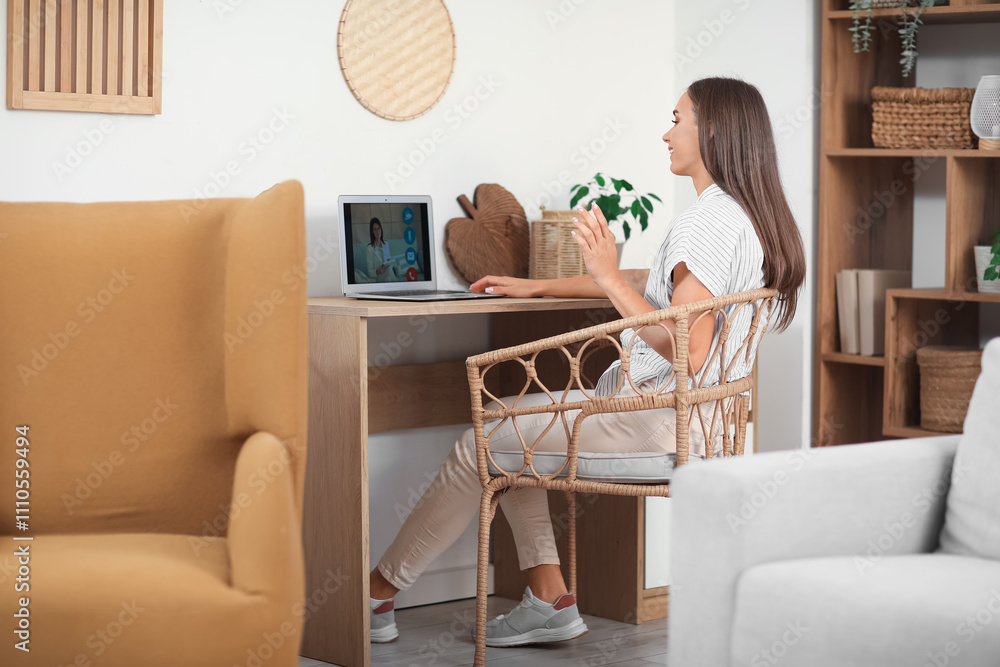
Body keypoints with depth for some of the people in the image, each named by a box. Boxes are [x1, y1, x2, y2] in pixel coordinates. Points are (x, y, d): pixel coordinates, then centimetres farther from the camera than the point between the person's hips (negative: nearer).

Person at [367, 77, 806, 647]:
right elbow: (654, 285, 23)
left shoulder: (708, 223, -20)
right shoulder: (748, 216, 13)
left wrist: (609, 276, -22)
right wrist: (538, 287, 24)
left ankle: (376, 595, 10)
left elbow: (687, 353, -27)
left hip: (660, 421, -10)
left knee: (477, 450, -3)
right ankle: (550, 599, 12)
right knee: (513, 421, 19)